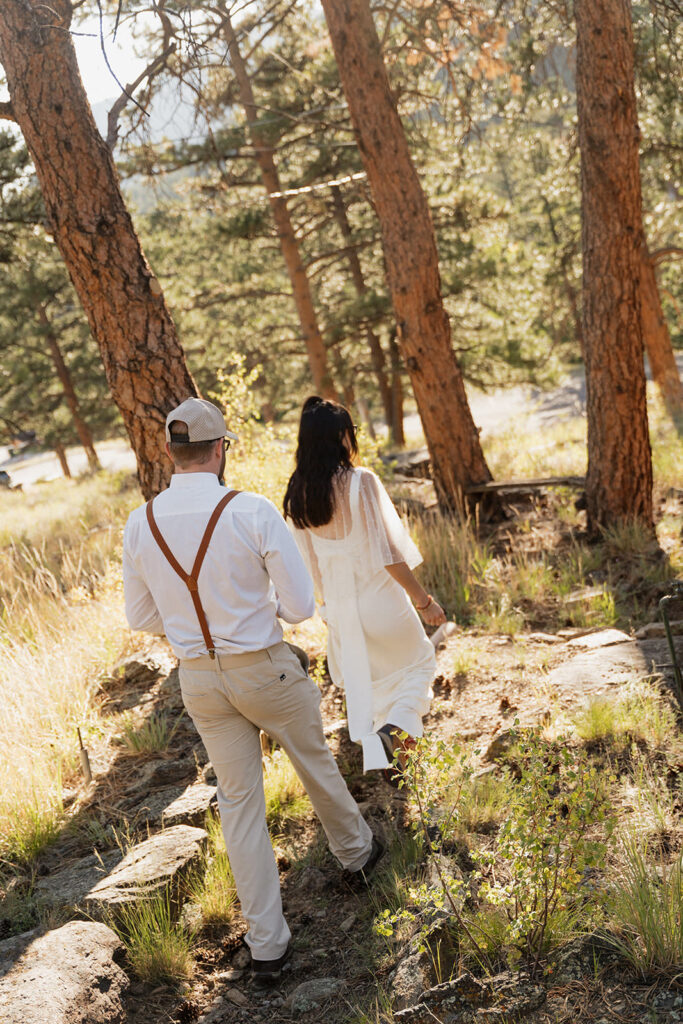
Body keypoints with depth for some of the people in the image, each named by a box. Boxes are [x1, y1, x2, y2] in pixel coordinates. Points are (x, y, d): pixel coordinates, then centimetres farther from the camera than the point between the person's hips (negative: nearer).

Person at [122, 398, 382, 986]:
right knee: (315, 763, 24)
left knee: (240, 801, 14)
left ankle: (267, 946, 19)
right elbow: (301, 606, -17)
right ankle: (356, 853, 51)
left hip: (199, 678, 3)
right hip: (266, 671, -3)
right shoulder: (254, 513, -22)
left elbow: (142, 617, 3)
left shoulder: (140, 525, -9)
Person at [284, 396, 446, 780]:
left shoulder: (297, 493, -2)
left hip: (339, 605, 5)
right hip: (378, 598, -5)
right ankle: (396, 725, -6)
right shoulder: (360, 481, -20)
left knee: (361, 683, 21)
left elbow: (310, 559, 7)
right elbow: (386, 552, -19)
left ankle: (377, 762, 28)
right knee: (419, 662, 17)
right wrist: (424, 600, -10)